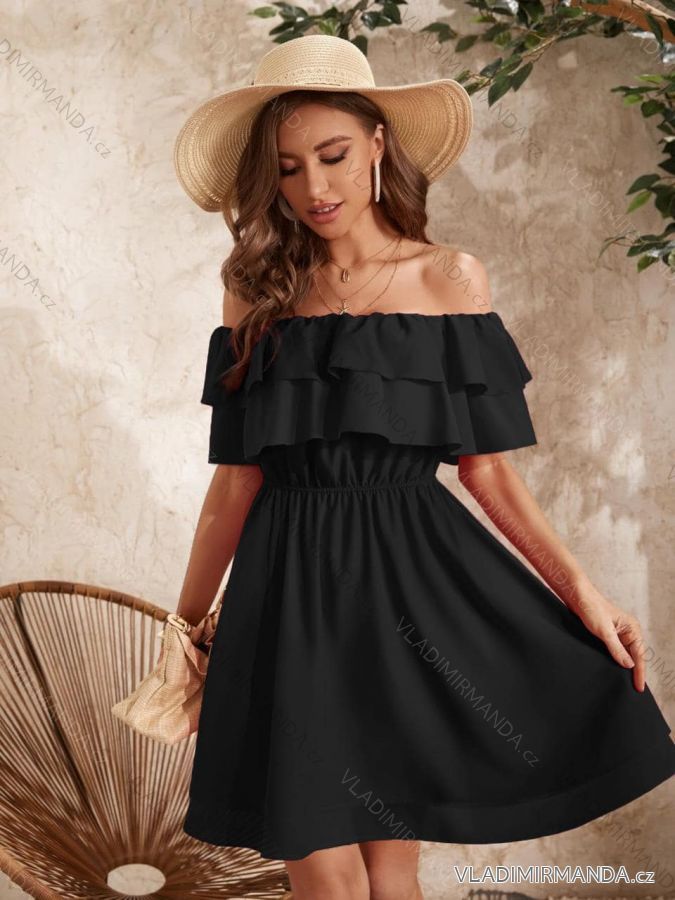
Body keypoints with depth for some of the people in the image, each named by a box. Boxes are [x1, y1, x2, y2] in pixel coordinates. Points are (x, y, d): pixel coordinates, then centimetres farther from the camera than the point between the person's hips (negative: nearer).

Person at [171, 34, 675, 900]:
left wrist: (580, 590, -9)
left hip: (412, 577, -1)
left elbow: (487, 466, 0)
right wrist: (188, 622, 8)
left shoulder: (451, 277, 1)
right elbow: (236, 479, 7)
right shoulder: (258, 293, 4)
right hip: (292, 588, 1)